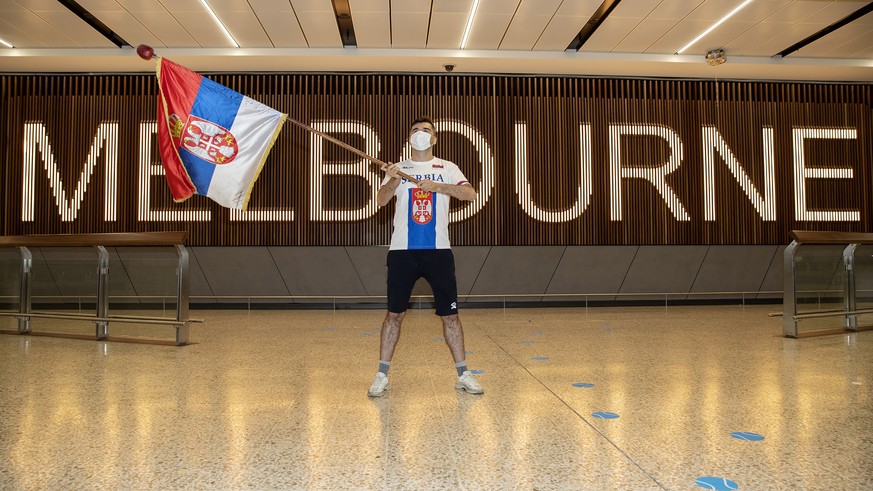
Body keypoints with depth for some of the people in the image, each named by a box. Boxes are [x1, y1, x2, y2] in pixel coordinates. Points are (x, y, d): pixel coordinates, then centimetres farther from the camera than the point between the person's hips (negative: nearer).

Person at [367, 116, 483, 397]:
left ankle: (463, 374, 14)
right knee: (394, 313, 2)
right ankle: (382, 376, 12)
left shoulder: (447, 168, 9)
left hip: (438, 250, 0)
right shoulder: (398, 169, 10)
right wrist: (394, 181, -24)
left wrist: (437, 186, -20)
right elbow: (381, 200, -5)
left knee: (450, 314, 3)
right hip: (403, 250, 0)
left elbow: (470, 194, -8)